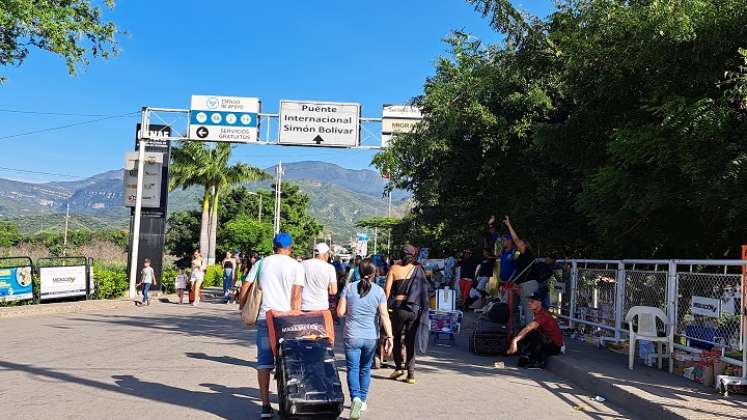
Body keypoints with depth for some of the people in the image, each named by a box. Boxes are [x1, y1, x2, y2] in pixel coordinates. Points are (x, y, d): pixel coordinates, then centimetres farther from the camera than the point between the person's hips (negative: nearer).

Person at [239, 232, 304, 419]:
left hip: (264, 317, 2)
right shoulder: (296, 266, 1)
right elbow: (296, 296, -7)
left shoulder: (262, 263, 10)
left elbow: (245, 287, 7)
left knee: (264, 362, 5)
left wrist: (242, 309, 17)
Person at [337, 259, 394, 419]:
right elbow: (384, 315, -11)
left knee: (353, 368, 2)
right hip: (371, 337, 2)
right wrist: (389, 336, -12)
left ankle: (356, 397, -19)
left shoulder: (349, 288, -4)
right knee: (365, 369, 18)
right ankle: (363, 401, 27)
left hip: (352, 336, -1)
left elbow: (340, 312, -4)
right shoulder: (379, 291, -4)